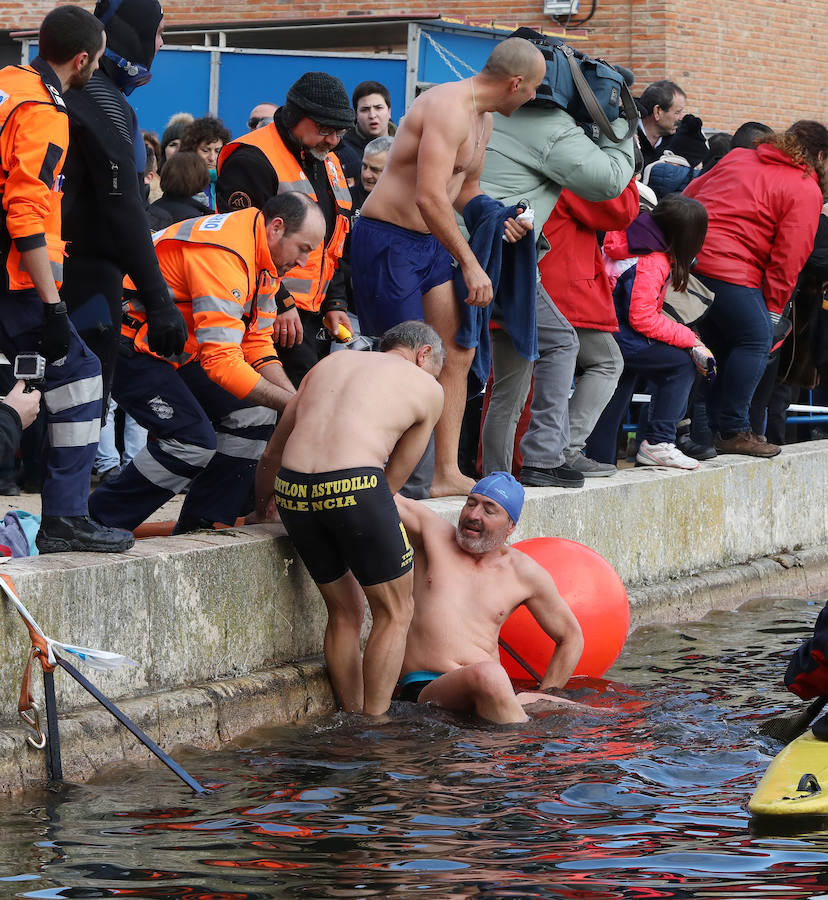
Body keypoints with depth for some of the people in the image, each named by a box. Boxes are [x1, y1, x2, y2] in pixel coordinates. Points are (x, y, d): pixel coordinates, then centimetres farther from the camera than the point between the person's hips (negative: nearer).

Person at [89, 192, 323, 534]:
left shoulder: (262, 261, 5)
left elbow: (257, 344, 8)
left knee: (254, 413, 4)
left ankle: (199, 527, 7)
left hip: (177, 352, 11)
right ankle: (94, 525, -10)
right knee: (194, 441, -21)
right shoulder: (224, 254, -29)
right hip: (130, 348, -11)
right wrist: (291, 404, -26)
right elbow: (222, 360, -32)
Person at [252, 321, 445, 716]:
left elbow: (271, 456, 32)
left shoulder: (329, 363, 29)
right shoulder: (427, 388, 18)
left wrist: (261, 510, 46)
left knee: (344, 613, 20)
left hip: (292, 490, 5)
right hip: (353, 485, -5)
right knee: (394, 612, 10)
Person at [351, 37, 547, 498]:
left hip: (430, 243, 10)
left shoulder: (483, 119, 13)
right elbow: (430, 198, -29)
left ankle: (447, 473, 8)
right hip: (387, 240, -10)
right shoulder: (448, 109, -21)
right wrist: (471, 264, -24)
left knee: (458, 353, 5)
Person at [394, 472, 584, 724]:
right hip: (425, 691, -3)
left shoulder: (524, 572, 13)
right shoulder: (433, 533, 11)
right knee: (488, 675, -40)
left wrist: (543, 700, 14)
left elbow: (570, 638, 22)